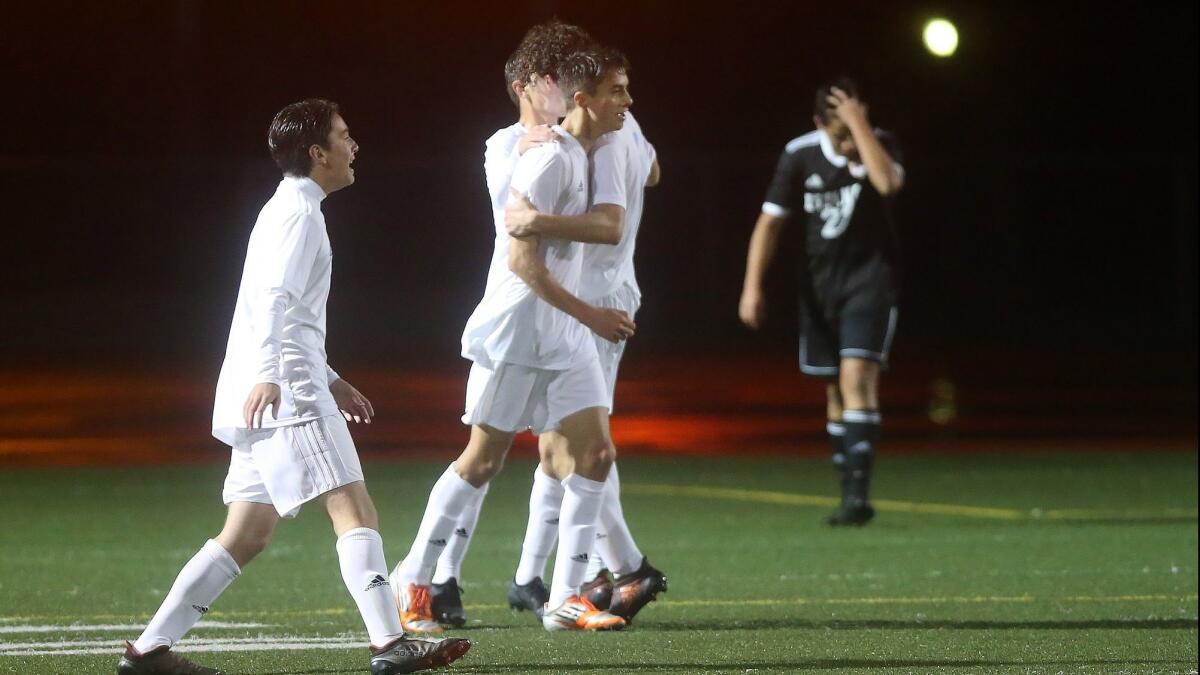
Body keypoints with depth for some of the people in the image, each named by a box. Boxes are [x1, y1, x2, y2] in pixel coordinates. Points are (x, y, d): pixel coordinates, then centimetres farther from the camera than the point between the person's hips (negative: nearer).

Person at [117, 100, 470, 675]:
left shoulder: (291, 209, 25)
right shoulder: (297, 212, -7)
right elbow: (273, 298, -21)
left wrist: (329, 381, 33)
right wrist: (267, 375, -33)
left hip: (271, 395, 10)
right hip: (285, 394, -10)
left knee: (248, 535, 9)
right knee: (353, 507, -14)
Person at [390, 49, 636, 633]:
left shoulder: (583, 157, 9)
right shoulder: (549, 161, -18)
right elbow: (523, 261, -21)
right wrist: (590, 315, -18)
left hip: (565, 338, 8)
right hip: (515, 333, -8)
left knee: (596, 452, -2)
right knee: (483, 460, -1)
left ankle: (565, 599, 1)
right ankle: (414, 580, 14)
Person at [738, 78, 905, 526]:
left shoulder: (878, 144, -11)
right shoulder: (800, 155, -4)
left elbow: (887, 182, -35)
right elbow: (770, 221, 2)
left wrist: (859, 123, -31)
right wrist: (753, 286, -4)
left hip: (870, 280, -4)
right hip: (820, 282, 4)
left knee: (856, 376, -19)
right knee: (835, 390, 9)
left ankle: (858, 493, -24)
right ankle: (851, 497, 19)